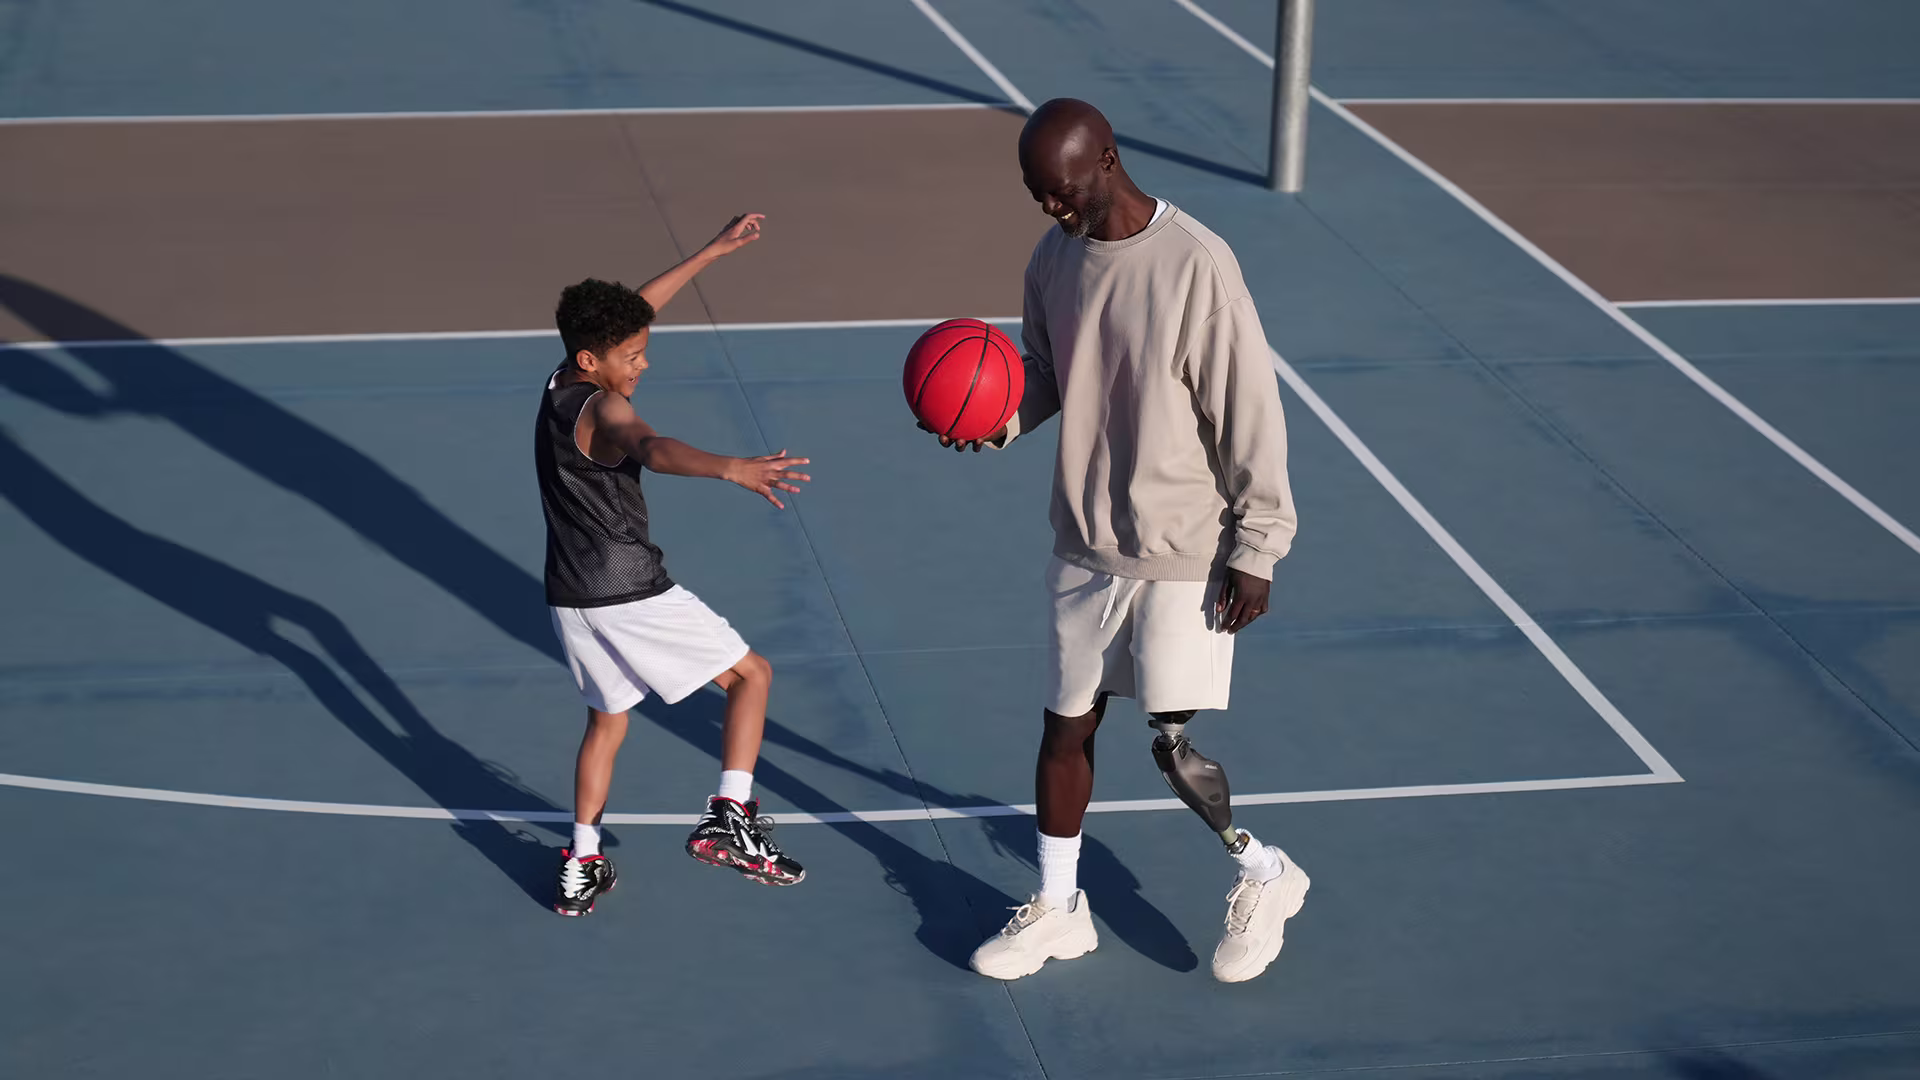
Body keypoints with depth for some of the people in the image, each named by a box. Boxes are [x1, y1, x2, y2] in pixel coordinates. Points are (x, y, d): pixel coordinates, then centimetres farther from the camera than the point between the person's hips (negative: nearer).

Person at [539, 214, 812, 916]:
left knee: (606, 721, 23)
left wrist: (713, 253, 25)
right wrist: (732, 469, -58)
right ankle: (728, 819, -6)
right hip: (630, 594, -8)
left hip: (570, 596, 8)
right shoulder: (603, 410, -17)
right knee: (752, 674, 5)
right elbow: (653, 450, -41)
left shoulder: (562, 386, 9)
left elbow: (633, 308, 21)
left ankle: (582, 867, 21)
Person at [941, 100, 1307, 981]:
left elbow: (1249, 414, -15)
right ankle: (1056, 909, 29)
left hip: (1184, 553, -6)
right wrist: (997, 417, -9)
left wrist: (1255, 549, -13)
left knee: (1173, 746, -3)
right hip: (1085, 544, 6)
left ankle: (1265, 877, 23)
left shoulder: (1194, 266, -20)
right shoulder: (1053, 260, 1)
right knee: (1065, 726, 12)